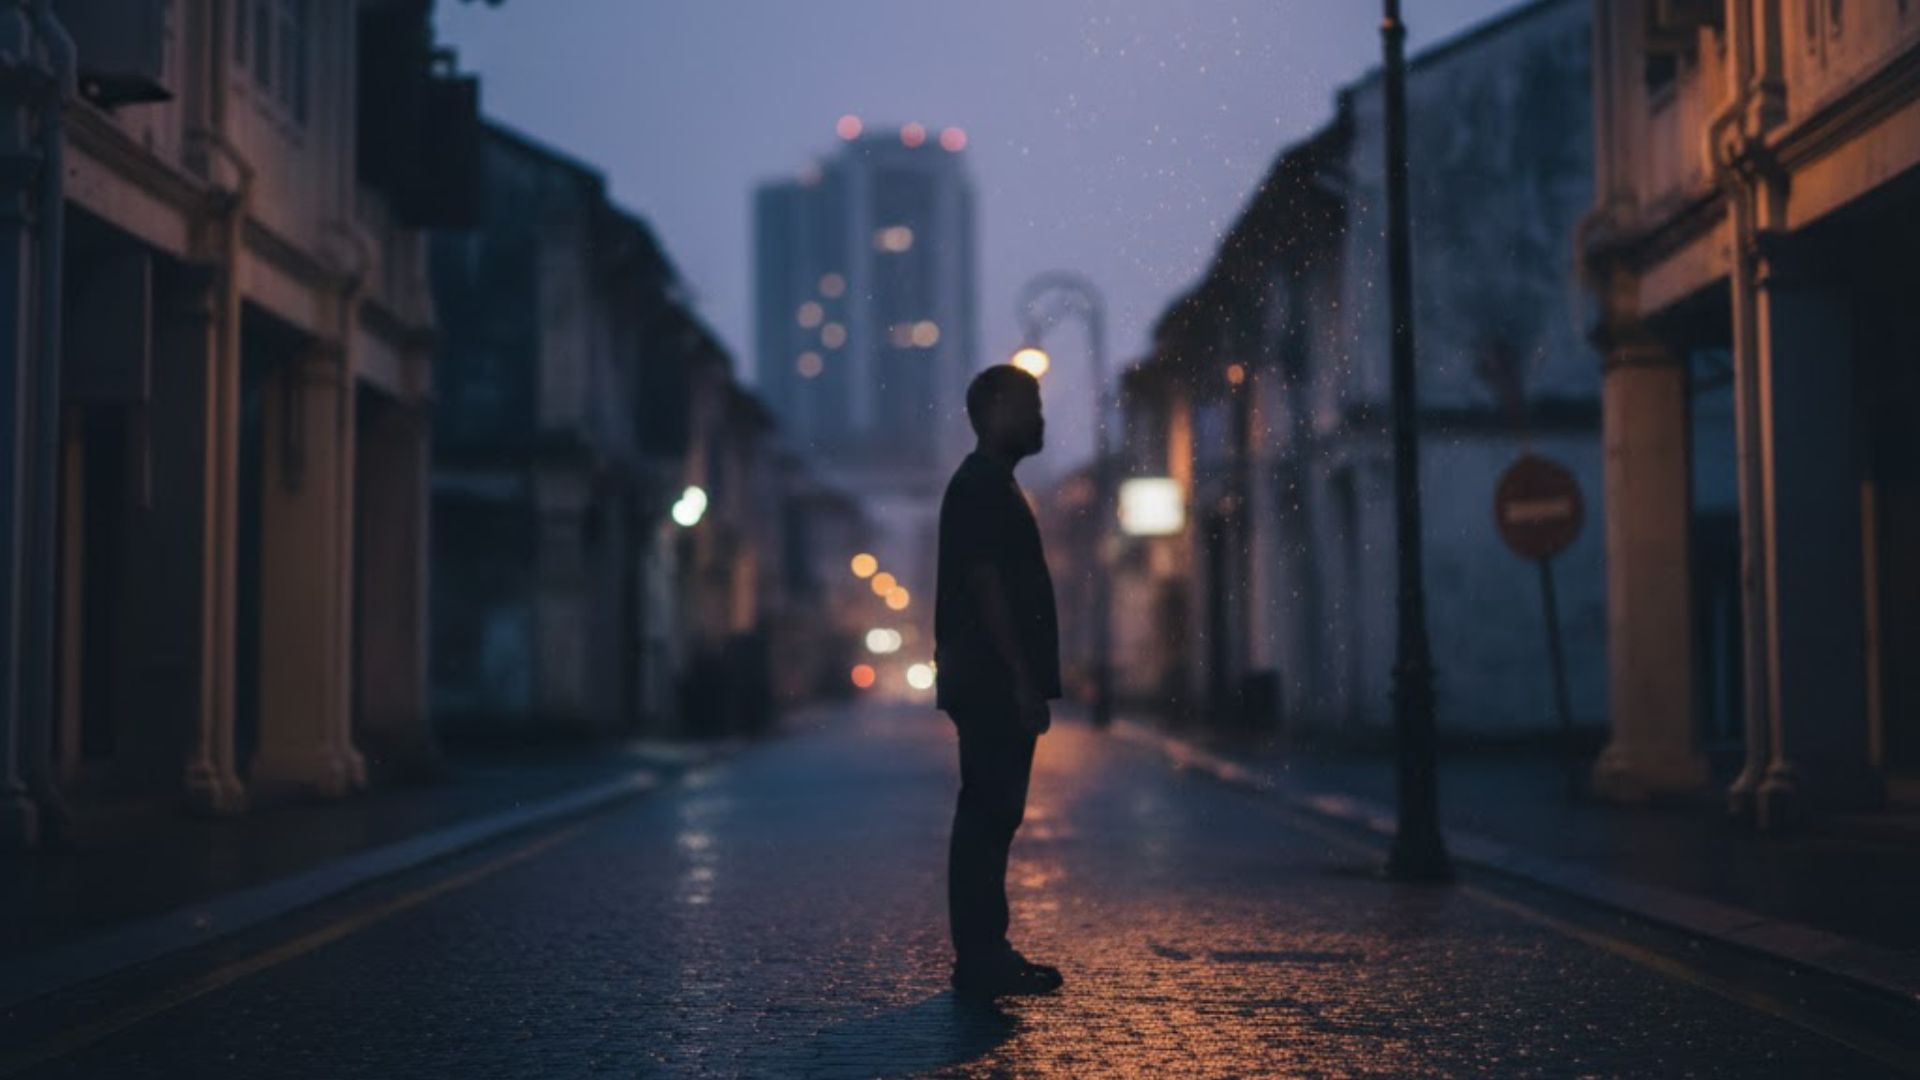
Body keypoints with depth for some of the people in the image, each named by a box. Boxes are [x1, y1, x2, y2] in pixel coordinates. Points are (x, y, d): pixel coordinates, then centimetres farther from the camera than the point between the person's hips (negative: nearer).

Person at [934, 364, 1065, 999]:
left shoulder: (989, 485, 20)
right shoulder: (981, 487, -11)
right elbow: (987, 588, -19)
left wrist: (1029, 682, 21)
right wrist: (1023, 681, -20)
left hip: (992, 686, 10)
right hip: (994, 683, -10)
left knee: (991, 815, 11)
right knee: (989, 815, -8)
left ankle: (985, 955, 16)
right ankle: (981, 960, -4)